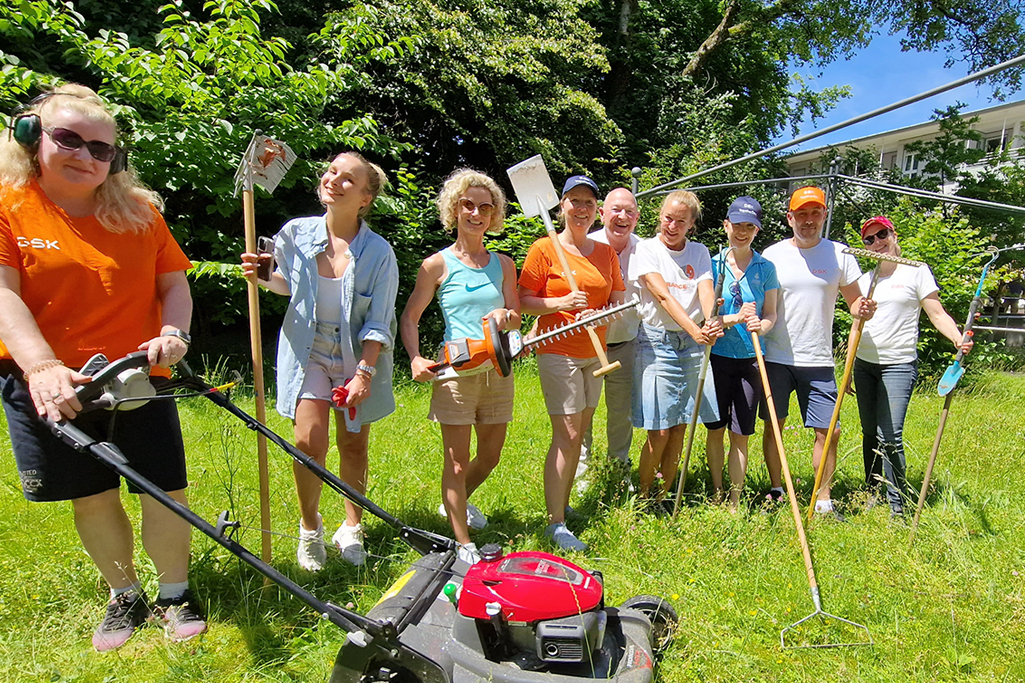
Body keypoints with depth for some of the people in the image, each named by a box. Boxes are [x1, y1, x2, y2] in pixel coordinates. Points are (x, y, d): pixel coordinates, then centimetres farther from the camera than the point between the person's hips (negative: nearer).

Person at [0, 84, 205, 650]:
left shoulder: (139, 211, 5)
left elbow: (174, 283, 4)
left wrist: (174, 334, -15)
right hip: (51, 386, -1)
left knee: (166, 491, 3)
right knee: (92, 498, 11)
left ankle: (175, 595, 25)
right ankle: (124, 597, 33)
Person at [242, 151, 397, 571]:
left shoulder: (378, 252, -14)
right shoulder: (296, 234, -7)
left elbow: (378, 324, -12)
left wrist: (364, 372, -17)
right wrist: (262, 277, -7)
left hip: (358, 357, -1)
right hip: (307, 351, 1)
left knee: (353, 445, 7)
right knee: (310, 442, -9)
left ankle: (352, 528, 31)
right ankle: (310, 526, 19)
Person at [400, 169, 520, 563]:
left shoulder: (503, 264, 9)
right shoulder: (438, 265, -3)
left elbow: (516, 318, 10)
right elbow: (409, 318, 1)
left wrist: (504, 316, -13)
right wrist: (415, 358, -14)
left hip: (497, 369, 5)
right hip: (455, 369, -5)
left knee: (490, 457, 16)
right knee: (457, 463, 0)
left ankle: (455, 504, 45)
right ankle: (464, 548, 14)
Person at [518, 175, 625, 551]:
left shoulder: (606, 252, 11)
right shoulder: (544, 249, -4)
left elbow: (616, 301, 15)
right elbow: (524, 301, -6)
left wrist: (603, 313, -7)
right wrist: (562, 302, -21)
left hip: (594, 353, 6)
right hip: (557, 351, -6)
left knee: (579, 434, 10)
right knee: (566, 435, -9)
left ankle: (564, 505, 25)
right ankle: (556, 523, 0)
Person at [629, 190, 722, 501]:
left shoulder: (699, 252, 12)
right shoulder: (646, 249, -1)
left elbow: (706, 291, -6)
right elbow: (663, 295, -15)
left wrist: (711, 322, -29)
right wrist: (694, 328, -29)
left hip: (693, 344, 4)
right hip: (656, 341, -4)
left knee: (680, 429, 7)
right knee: (659, 432, -6)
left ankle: (665, 495, 23)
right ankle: (643, 496, 15)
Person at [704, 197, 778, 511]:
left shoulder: (766, 268, 2)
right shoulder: (713, 265, 0)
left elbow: (771, 314, 2)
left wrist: (761, 325, -21)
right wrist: (735, 319, -22)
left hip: (750, 359, 0)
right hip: (717, 356, 0)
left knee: (741, 433, 5)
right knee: (715, 428, 8)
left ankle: (735, 500, 18)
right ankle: (716, 493, 24)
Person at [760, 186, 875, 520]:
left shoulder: (839, 254, 4)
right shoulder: (772, 255, 2)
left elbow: (854, 300, 7)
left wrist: (862, 309, -16)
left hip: (818, 361, 0)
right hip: (776, 357, 0)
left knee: (828, 430, -1)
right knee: (773, 426, 7)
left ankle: (823, 501, 15)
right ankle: (776, 491, 24)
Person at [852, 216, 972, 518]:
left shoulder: (916, 272, 0)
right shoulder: (865, 279, 13)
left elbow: (938, 314, -4)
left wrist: (958, 339, -23)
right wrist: (848, 370, 15)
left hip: (898, 365, -5)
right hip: (864, 365, 5)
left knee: (889, 436, -12)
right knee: (869, 433, 9)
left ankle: (898, 506, 1)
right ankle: (873, 494, 21)